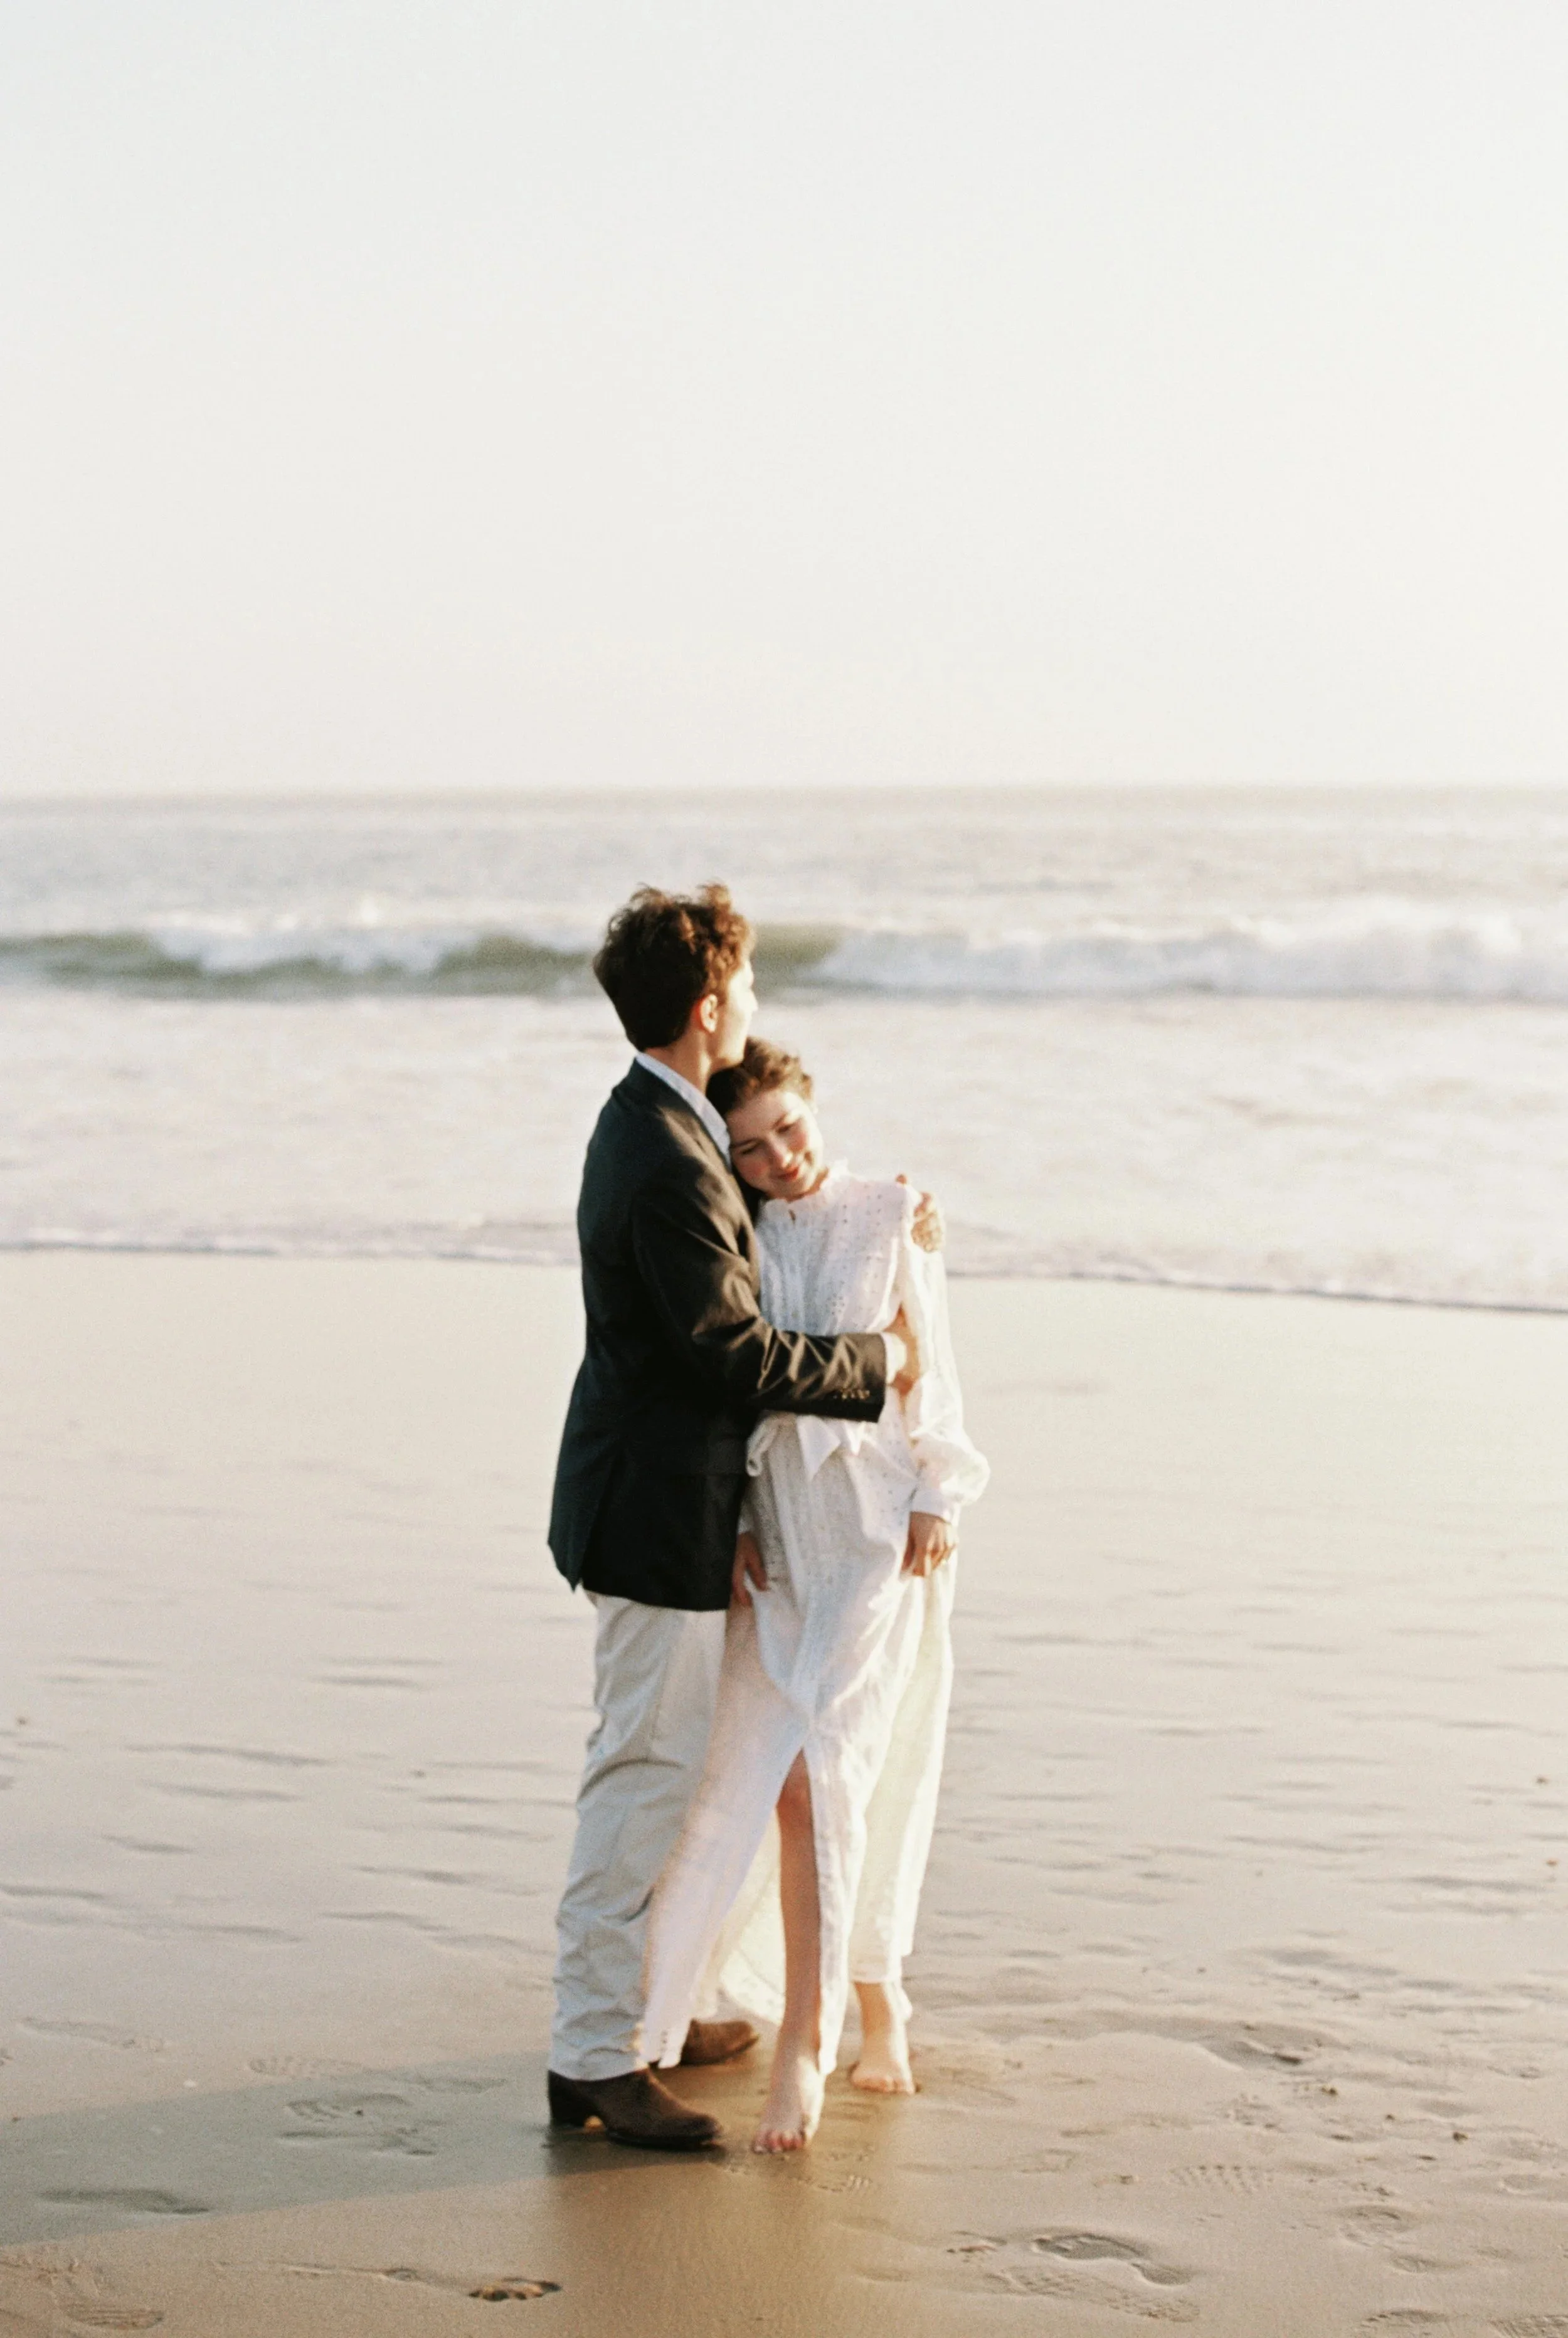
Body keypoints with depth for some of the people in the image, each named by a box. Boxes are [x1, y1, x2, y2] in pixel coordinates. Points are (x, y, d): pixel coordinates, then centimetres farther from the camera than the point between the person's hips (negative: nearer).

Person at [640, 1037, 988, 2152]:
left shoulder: (889, 1216, 1)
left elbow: (931, 1369, 2)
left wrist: (935, 1502, -4)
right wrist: (733, 1520, -1)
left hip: (875, 1524, -4)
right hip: (775, 1526, 4)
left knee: (817, 1773, -14)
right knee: (766, 1777, 3)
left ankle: (805, 2041, -12)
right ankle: (877, 2001, 21)